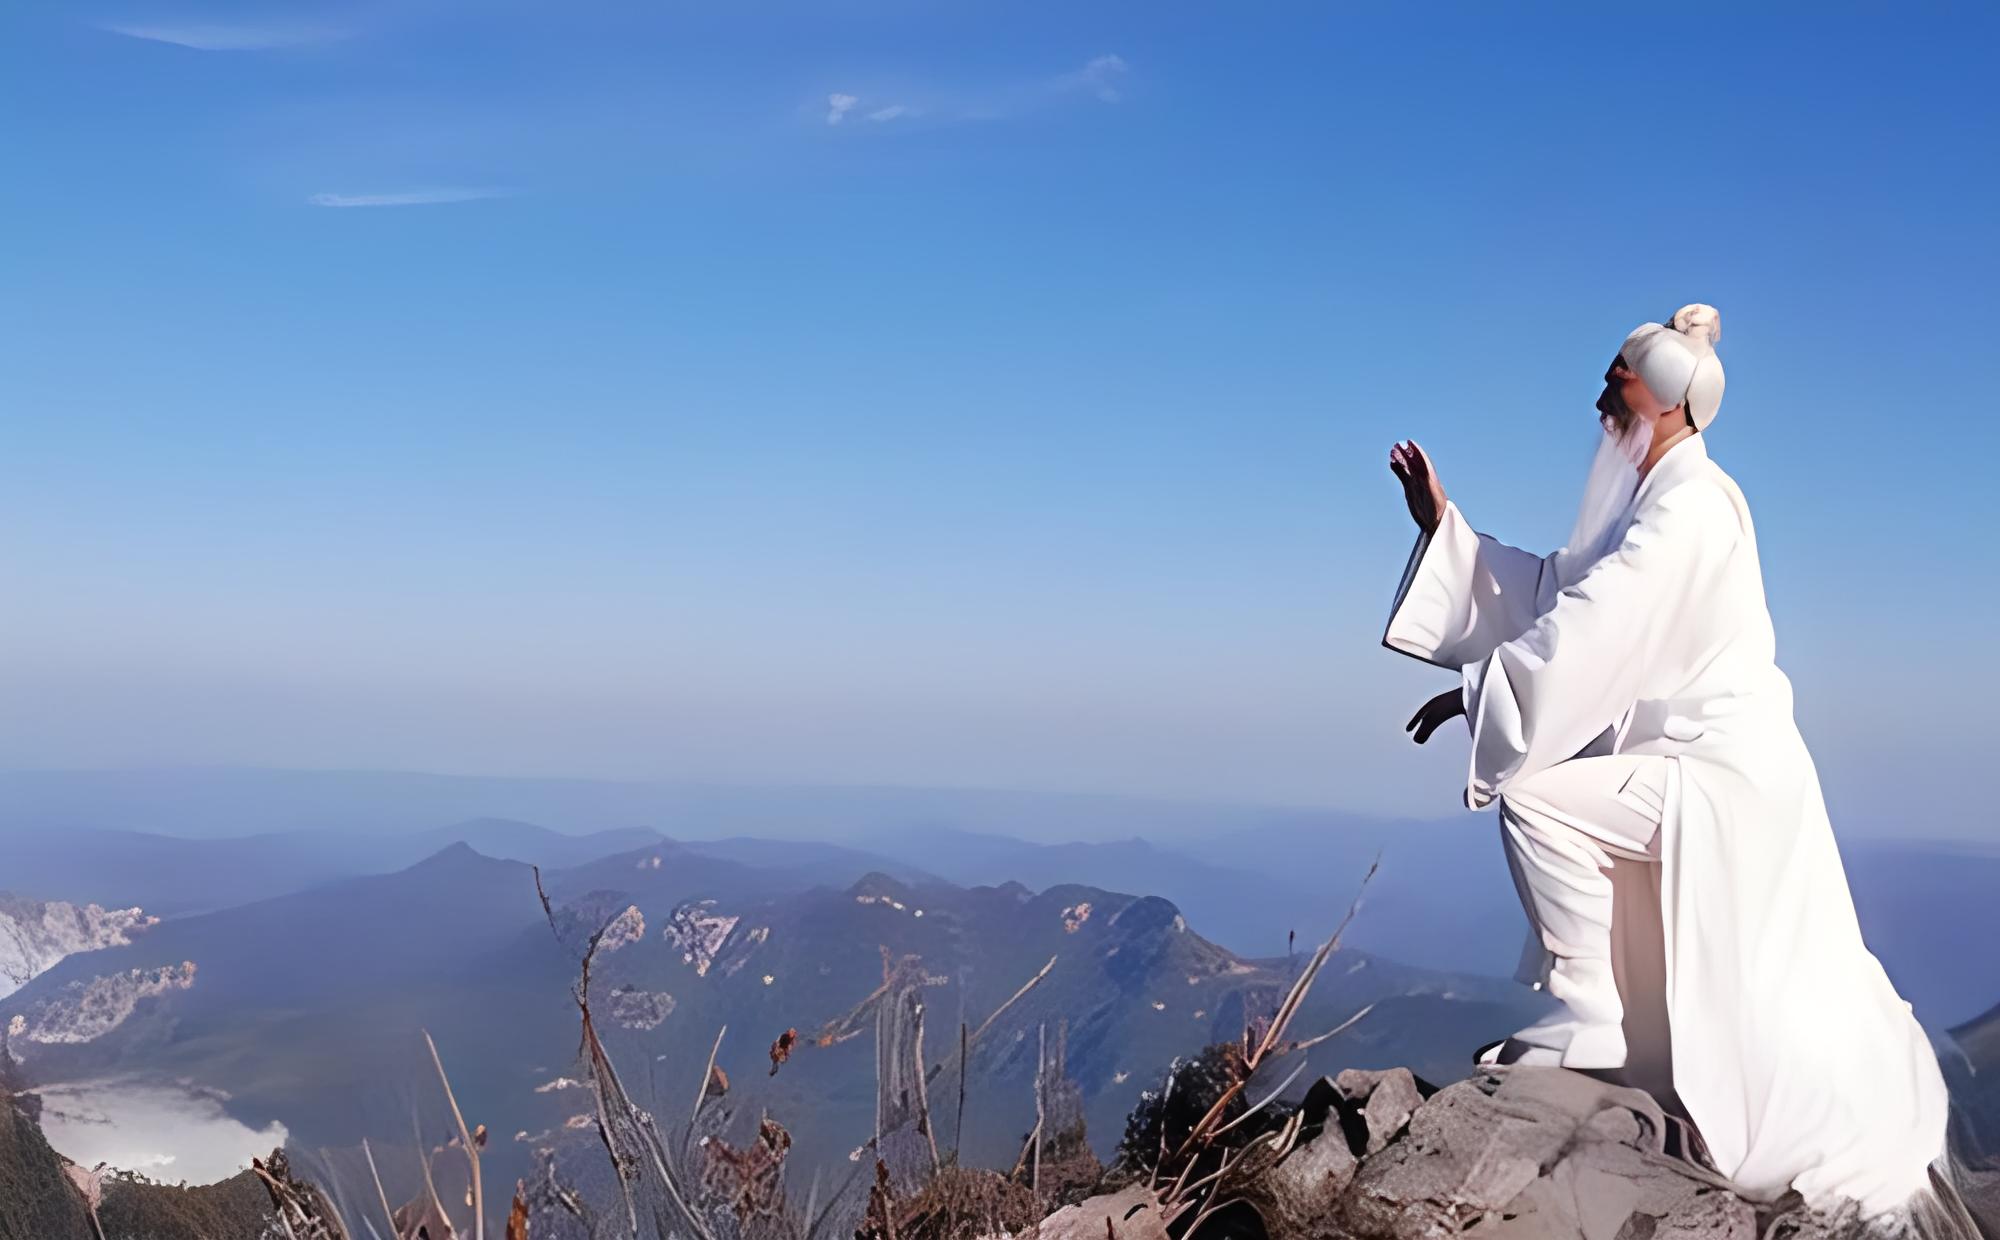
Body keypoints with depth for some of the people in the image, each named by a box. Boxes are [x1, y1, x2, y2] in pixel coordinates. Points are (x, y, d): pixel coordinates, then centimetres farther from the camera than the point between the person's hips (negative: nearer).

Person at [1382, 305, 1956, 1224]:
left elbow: (1585, 634, -25)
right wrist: (1443, 525, 8)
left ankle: (1586, 1017, -9)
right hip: (1711, 770, 10)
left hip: (1722, 777, -10)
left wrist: (1471, 692, -18)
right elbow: (1550, 593, 12)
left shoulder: (1688, 508, -18)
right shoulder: (1653, 499, 13)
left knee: (1534, 796, -18)